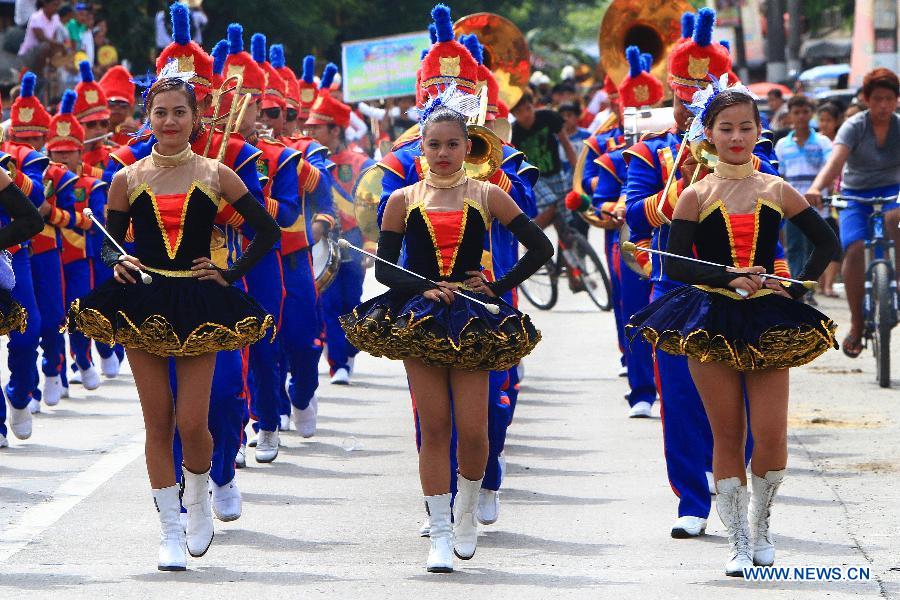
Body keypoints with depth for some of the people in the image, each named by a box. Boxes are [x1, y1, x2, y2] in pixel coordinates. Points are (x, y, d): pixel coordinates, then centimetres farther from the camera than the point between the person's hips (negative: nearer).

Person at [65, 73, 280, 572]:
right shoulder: (128, 180, 4)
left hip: (198, 306, -1)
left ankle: (198, 497, 23)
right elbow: (109, 243, 11)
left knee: (191, 422, -7)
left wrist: (232, 273, -2)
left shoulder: (216, 175, 1)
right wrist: (117, 262, -10)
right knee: (158, 422, 1)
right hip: (142, 305, 1)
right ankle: (171, 531, 9)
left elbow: (268, 230, 5)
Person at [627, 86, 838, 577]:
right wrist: (730, 277, -19)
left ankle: (761, 527, 14)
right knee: (727, 436, 2)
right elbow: (674, 264, -7)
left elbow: (826, 241, 12)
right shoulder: (696, 196, 0)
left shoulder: (776, 191, 4)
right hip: (711, 323, -1)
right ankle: (738, 541, 11)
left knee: (771, 433, -8)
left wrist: (797, 287, 1)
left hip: (768, 322, 1)